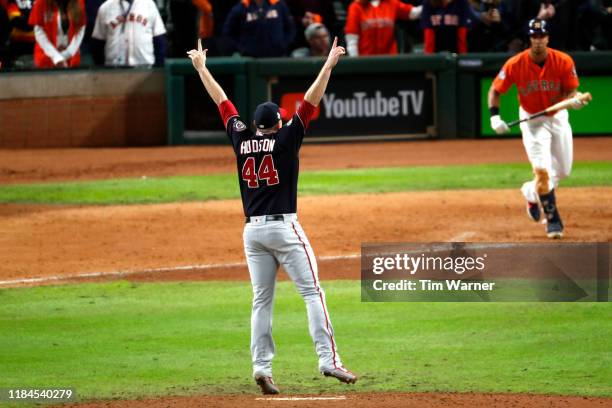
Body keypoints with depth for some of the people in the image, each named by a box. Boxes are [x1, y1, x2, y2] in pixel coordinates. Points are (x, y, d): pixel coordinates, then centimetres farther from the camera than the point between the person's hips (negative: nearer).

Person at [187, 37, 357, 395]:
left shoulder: (241, 140, 7)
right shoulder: (286, 139, -3)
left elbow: (221, 100, 16)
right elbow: (311, 100, -7)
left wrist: (201, 67, 25)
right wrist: (329, 65, -9)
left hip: (253, 230, 5)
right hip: (284, 227, -4)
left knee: (262, 300, 6)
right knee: (312, 292, -5)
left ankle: (262, 366, -3)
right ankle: (328, 359, -14)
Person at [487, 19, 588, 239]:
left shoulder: (563, 61, -16)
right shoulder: (516, 64, -19)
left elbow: (570, 90, -10)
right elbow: (495, 90, -9)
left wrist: (574, 99, -35)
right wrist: (494, 116, -23)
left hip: (558, 117, 3)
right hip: (531, 120, -3)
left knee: (563, 171, 11)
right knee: (542, 170, -15)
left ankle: (532, 192, 42)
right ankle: (553, 220, 0)